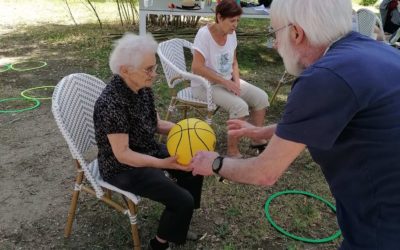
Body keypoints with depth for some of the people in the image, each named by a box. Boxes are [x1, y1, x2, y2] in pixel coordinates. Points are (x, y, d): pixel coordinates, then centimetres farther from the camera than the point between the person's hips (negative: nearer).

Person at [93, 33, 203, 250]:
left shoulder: (143, 88, -6)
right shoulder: (111, 103, -31)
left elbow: (155, 123, 6)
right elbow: (123, 154, -28)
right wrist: (163, 164, -35)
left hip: (148, 150, 9)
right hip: (122, 167, -8)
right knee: (183, 200, -14)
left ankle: (179, 224, 31)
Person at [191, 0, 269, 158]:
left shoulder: (231, 33, 0)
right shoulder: (204, 34, -20)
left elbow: (233, 62, 11)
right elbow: (197, 67, -25)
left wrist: (236, 80, -9)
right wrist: (225, 82, -23)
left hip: (228, 82, 7)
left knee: (261, 97, -4)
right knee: (240, 106, -27)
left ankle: (258, 140, 12)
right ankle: (232, 151, -11)